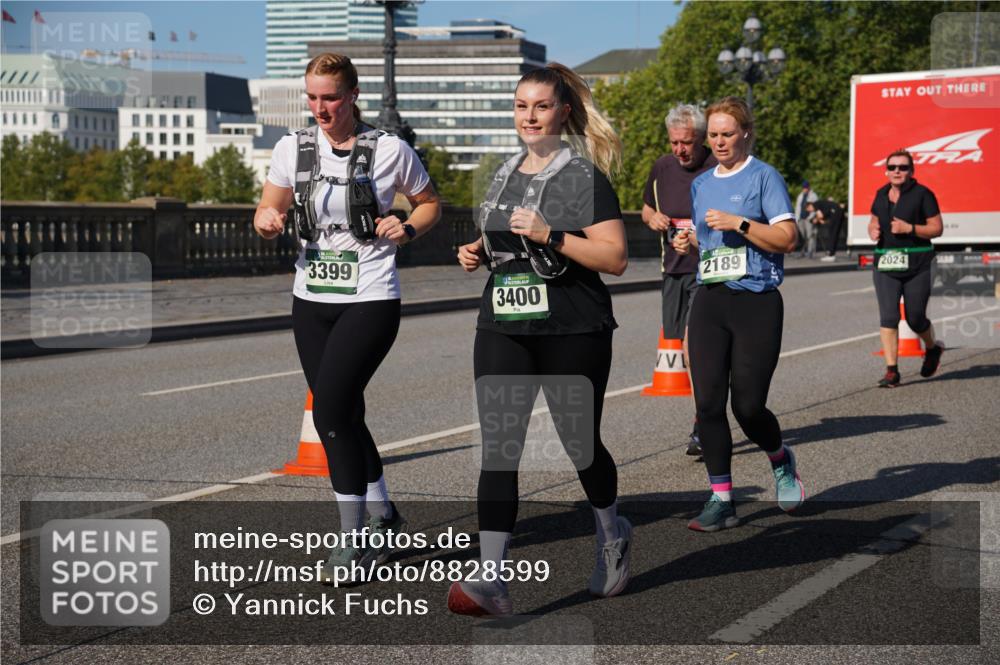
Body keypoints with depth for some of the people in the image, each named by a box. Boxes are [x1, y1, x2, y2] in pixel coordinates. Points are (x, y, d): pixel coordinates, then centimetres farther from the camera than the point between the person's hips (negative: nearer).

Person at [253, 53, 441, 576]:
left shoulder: (389, 150, -5)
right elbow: (269, 210, 8)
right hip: (311, 301, 5)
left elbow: (429, 203, 9)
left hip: (370, 300, -5)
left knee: (330, 410, -16)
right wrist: (268, 221, -15)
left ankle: (354, 538, -6)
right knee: (343, 415, 11)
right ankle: (381, 516, 32)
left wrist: (408, 228, -11)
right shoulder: (292, 148, 4)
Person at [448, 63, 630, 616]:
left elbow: (615, 258, -12)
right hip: (502, 327, 5)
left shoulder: (583, 175, -6)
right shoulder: (507, 173, 13)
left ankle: (612, 535, 38)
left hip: (573, 331, -5)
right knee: (498, 445, -7)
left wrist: (549, 235, -21)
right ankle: (490, 580, -11)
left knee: (579, 441, 9)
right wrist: (478, 251, 7)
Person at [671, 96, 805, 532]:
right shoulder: (701, 184, 15)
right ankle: (721, 501, 4)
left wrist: (739, 223, -18)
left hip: (757, 304, -5)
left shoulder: (764, 177, -3)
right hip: (709, 303, 5)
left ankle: (782, 463, 29)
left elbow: (787, 238, -10)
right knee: (708, 402, -5)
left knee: (748, 406, -4)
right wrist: (689, 243, 6)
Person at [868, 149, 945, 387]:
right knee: (888, 317, -9)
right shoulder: (881, 195, 10)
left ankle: (932, 349, 38)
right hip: (885, 265, 3)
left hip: (917, 265, -3)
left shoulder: (922, 194, -5)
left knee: (916, 318, 5)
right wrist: (873, 231, 1)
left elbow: (937, 228, -6)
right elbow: (873, 221, 24)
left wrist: (909, 228, -19)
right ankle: (891, 371, -8)